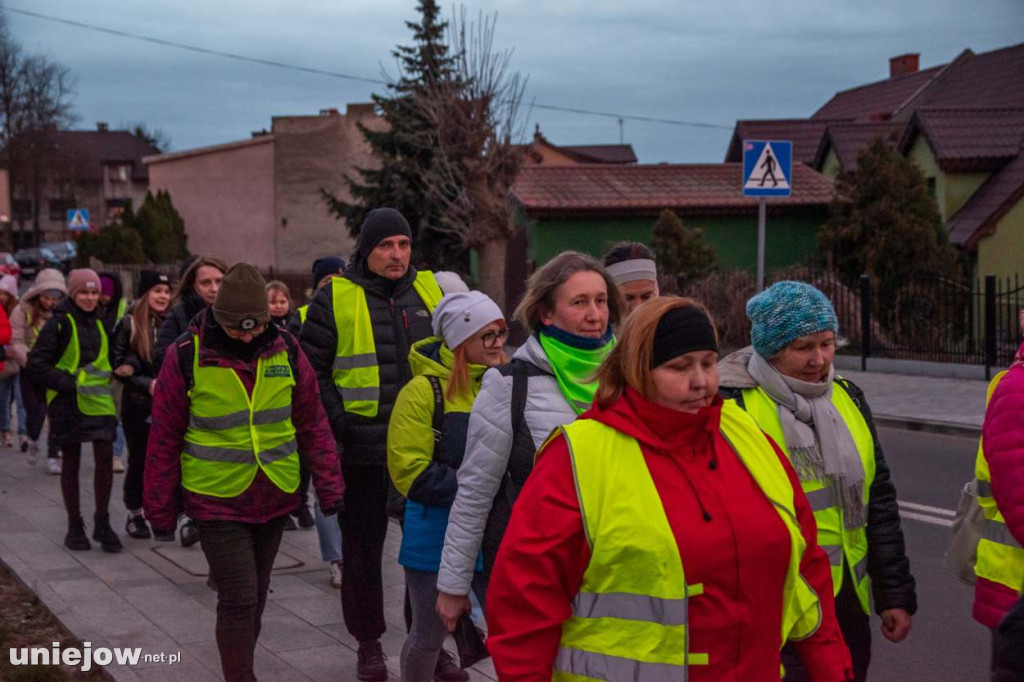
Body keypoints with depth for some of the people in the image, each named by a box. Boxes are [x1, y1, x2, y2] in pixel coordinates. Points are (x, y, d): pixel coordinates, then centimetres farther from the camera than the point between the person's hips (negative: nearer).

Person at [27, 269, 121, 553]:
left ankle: (102, 523, 6)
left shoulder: (100, 323, 12)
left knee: (105, 458, -7)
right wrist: (68, 382, -17)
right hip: (67, 402, -4)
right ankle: (75, 526, 17)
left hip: (99, 401, 4)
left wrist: (111, 375, 6)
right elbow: (35, 364, -9)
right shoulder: (59, 323, -5)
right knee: (71, 463, 6)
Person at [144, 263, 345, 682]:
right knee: (238, 598, -7)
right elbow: (164, 438, -4)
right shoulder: (186, 357, -11)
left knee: (256, 595, 17)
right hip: (216, 502, -4)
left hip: (274, 498, 4)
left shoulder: (286, 350, -3)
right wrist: (160, 510, -1)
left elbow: (312, 423, 5)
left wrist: (329, 485, 0)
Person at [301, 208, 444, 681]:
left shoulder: (430, 291, 7)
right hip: (362, 447, -3)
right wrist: (336, 422, -9)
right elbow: (312, 367, -2)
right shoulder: (336, 297, -4)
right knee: (363, 546, 8)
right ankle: (369, 643, 23)